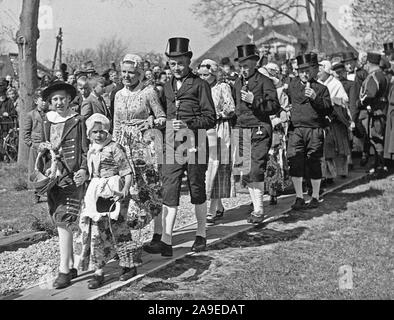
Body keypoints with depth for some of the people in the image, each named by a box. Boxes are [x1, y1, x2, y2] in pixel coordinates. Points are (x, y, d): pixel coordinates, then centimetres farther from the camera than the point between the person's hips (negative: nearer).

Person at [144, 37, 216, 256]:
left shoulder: (199, 85, -1)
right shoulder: (167, 87, 16)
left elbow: (210, 118, -5)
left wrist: (188, 125, -17)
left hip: (194, 146, -4)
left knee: (197, 192, 9)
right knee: (168, 194, -5)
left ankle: (201, 235, 24)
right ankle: (165, 241, -6)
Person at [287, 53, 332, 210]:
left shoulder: (321, 88, 4)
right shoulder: (293, 85, 13)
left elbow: (329, 109, -5)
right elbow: (287, 102, 31)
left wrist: (315, 98, -17)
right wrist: (286, 113, 14)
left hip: (315, 130, -2)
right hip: (295, 129, 2)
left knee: (314, 164, 2)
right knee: (295, 163, -4)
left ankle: (315, 197, 16)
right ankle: (299, 197, 7)